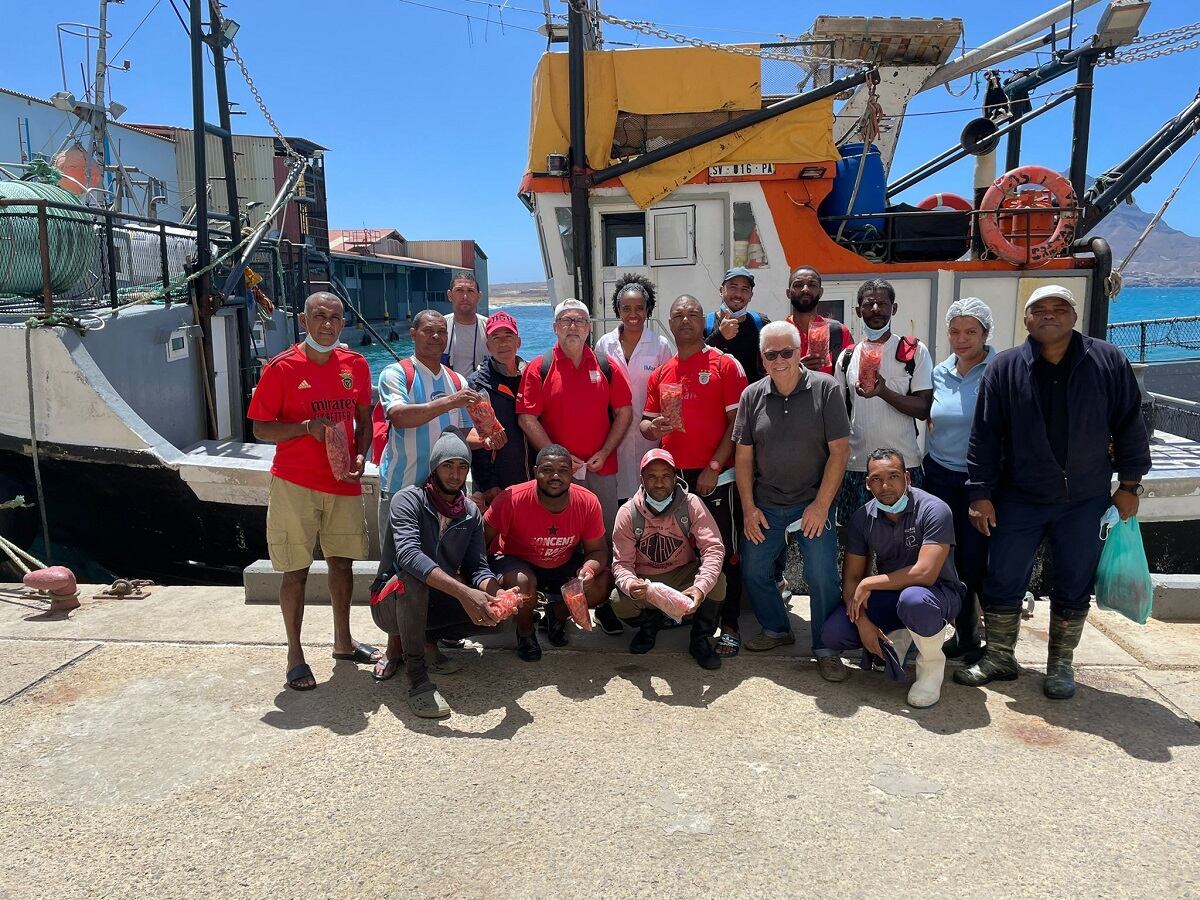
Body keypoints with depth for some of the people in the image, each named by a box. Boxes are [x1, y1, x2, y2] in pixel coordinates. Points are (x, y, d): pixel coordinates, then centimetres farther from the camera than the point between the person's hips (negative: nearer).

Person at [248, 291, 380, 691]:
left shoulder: (356, 365, 5)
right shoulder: (281, 368, -9)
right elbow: (260, 429, -6)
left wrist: (360, 455, -3)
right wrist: (307, 427, -22)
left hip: (343, 482, 5)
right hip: (295, 484, -4)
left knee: (342, 560, 15)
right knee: (296, 570, 1)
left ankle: (343, 642, 31)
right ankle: (295, 656, 14)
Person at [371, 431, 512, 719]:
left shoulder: (471, 513, 2)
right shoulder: (408, 500, -16)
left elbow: (478, 567, -6)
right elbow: (408, 555, -34)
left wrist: (496, 595, -31)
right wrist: (463, 591, -46)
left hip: (436, 603, 6)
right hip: (393, 602, -6)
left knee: (492, 611, -15)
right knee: (412, 576, -37)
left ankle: (401, 641, 2)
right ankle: (416, 676, -27)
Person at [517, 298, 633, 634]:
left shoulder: (607, 367, 6)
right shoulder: (538, 368, 0)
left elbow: (624, 412, 7)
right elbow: (527, 418, -4)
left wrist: (605, 452, -4)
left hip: (601, 468, 2)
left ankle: (604, 603, 17)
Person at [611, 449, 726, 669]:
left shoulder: (691, 504, -14)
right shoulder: (628, 513, -13)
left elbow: (713, 547, -23)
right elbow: (621, 563, -13)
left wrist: (700, 588, -41)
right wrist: (630, 585, -39)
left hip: (684, 575, 0)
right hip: (645, 582, 0)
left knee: (716, 581, -30)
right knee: (620, 604, -29)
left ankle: (701, 640, -3)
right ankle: (651, 622, 9)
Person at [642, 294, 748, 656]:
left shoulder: (725, 365, -2)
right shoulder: (660, 374, 13)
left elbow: (737, 421, -7)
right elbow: (647, 421, 17)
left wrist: (713, 467, -14)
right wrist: (652, 428, -8)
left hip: (714, 476, -4)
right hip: (672, 476, 5)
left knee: (724, 552, 2)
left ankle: (729, 625, 12)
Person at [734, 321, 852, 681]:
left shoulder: (825, 388, -8)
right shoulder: (752, 395, 1)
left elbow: (839, 450, -9)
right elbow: (744, 456, 4)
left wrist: (821, 505, -13)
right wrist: (748, 508, -1)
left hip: (813, 503, -3)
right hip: (765, 503, 4)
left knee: (822, 575, -6)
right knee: (753, 570, 7)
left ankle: (825, 648, 11)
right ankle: (777, 629, 30)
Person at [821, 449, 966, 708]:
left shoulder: (934, 511, -21)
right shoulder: (862, 518, -5)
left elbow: (925, 574, -30)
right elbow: (851, 578, -2)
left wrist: (869, 584, -21)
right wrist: (862, 622, -18)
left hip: (938, 593, -5)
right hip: (887, 594, 5)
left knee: (913, 599, -41)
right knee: (834, 633, -17)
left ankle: (932, 665, -9)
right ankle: (898, 636, 14)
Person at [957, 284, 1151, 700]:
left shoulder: (1108, 362, -2)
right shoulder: (1004, 368, -3)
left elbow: (1129, 425, 4)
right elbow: (985, 436, -3)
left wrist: (1129, 483, 2)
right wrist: (981, 493, -6)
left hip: (1085, 501, 0)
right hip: (1019, 498, 0)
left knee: (1073, 587, 9)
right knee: (1003, 582, 4)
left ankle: (1060, 666, 26)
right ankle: (998, 658, 22)